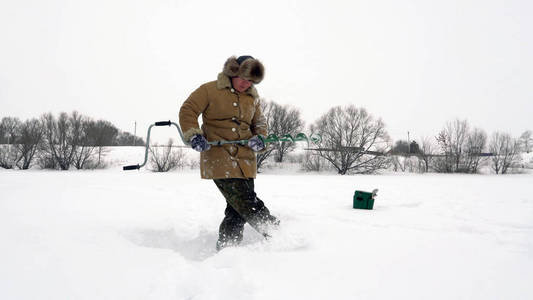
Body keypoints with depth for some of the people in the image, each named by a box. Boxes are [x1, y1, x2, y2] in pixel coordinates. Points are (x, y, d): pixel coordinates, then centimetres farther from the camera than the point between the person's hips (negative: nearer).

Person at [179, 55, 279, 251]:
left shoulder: (252, 98, 16)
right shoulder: (210, 90, 0)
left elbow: (259, 123, 24)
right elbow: (187, 111, 0)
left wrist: (259, 139, 1)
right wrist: (194, 135, -14)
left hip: (245, 159, 6)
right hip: (219, 157, -5)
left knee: (237, 210, 2)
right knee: (245, 202, -17)